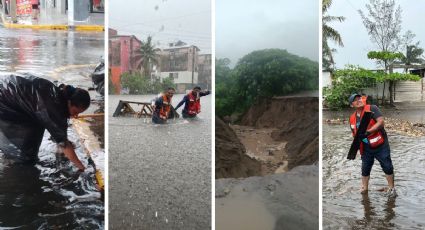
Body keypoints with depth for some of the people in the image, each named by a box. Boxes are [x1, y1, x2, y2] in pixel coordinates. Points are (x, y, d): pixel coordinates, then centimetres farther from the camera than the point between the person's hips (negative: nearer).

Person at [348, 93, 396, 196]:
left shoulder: (372, 108, -11)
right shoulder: (352, 119, 4)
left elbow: (381, 122, -21)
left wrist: (368, 132, -29)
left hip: (380, 145, -4)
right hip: (366, 148, 4)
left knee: (388, 167, 4)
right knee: (365, 169, 12)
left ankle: (391, 188, 20)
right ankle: (364, 188, 28)